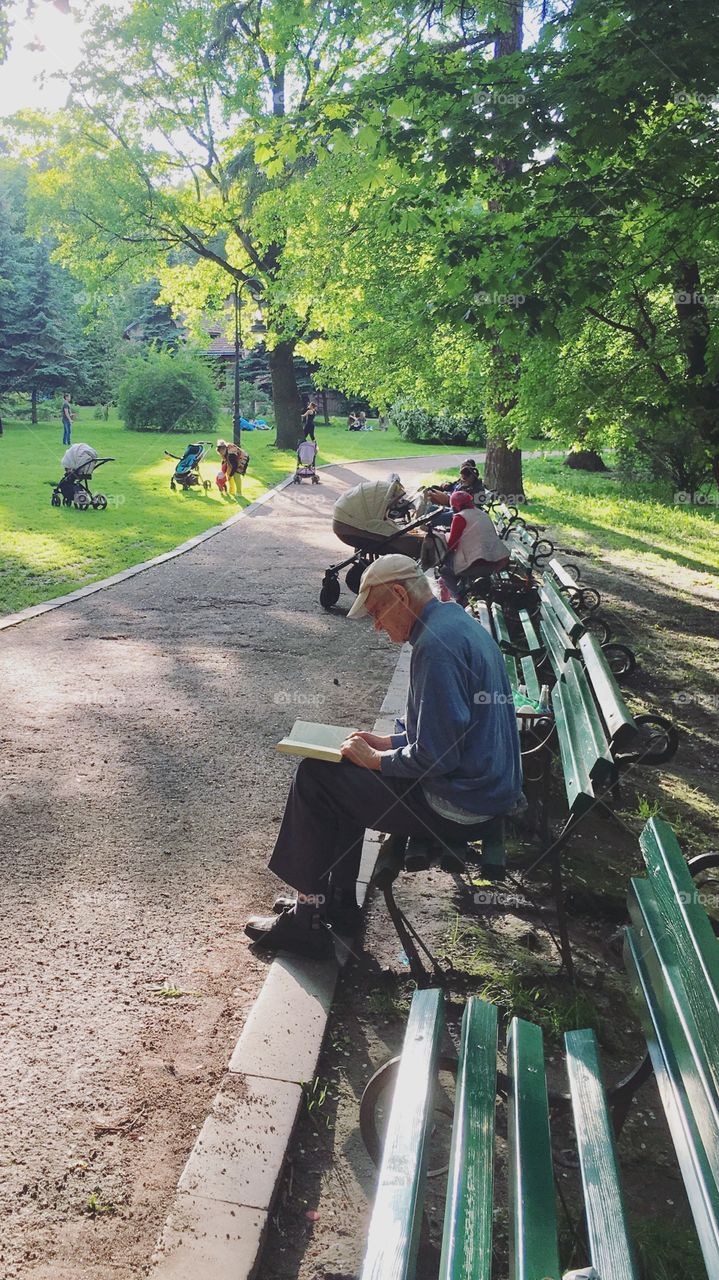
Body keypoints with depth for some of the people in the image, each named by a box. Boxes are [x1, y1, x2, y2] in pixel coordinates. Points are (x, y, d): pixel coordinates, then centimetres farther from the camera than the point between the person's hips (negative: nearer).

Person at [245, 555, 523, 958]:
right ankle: (338, 902, 25)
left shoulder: (436, 644, -23)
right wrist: (389, 743, 12)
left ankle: (307, 919, 8)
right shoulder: (456, 621, 10)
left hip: (457, 807, -10)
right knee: (345, 776, 20)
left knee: (315, 777, -2)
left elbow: (436, 754, -26)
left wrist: (375, 759, -10)